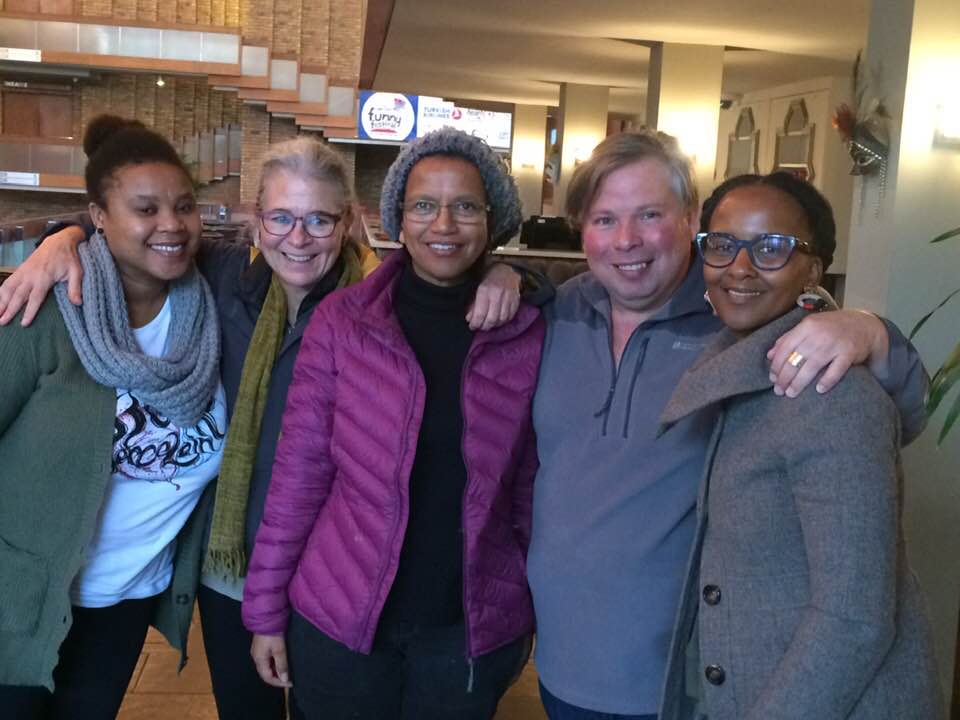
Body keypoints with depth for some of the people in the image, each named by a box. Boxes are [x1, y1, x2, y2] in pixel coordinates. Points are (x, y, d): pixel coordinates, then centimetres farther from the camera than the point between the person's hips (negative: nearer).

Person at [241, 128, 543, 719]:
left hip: (473, 630, 1)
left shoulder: (529, 333, -5)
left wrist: (529, 616, 7)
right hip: (338, 617, 0)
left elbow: (530, 486, 2)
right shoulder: (342, 319, -7)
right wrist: (266, 609, -2)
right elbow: (300, 468, -4)